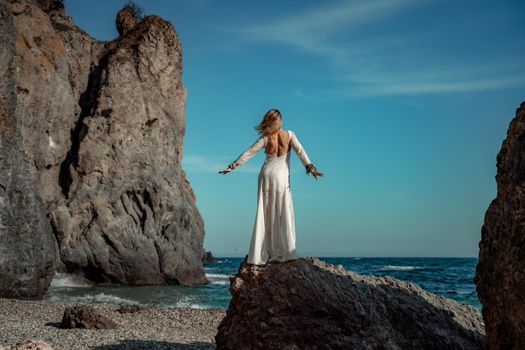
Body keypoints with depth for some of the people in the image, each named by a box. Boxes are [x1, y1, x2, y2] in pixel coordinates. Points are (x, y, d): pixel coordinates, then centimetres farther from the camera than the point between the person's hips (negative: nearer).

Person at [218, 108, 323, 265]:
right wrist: (309, 167, -11)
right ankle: (285, 252, -4)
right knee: (284, 216, 3)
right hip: (282, 177, -1)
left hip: (266, 175, 1)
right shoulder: (289, 134, 1)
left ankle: (260, 255, 1)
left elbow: (249, 153, 3)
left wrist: (233, 165, 9)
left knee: (264, 215, 3)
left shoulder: (265, 138, 2)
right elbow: (300, 150, -9)